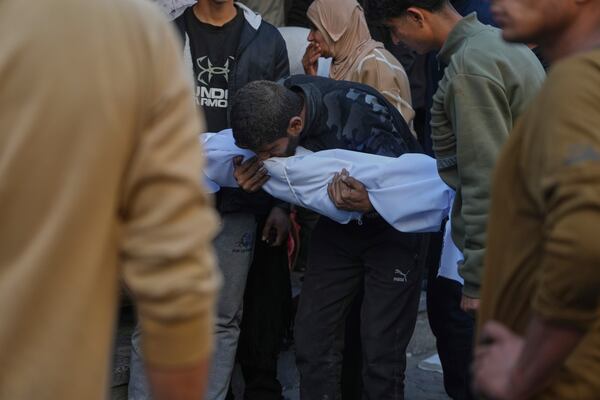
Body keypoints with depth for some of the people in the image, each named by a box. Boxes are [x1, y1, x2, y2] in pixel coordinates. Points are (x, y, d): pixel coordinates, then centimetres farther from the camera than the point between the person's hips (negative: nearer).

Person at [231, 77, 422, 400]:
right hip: (337, 227, 5)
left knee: (380, 354, -7)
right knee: (312, 340, 1)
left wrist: (370, 206, -44)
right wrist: (251, 179, -23)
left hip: (394, 228, -5)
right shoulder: (273, 109, -17)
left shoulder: (359, 115, -34)